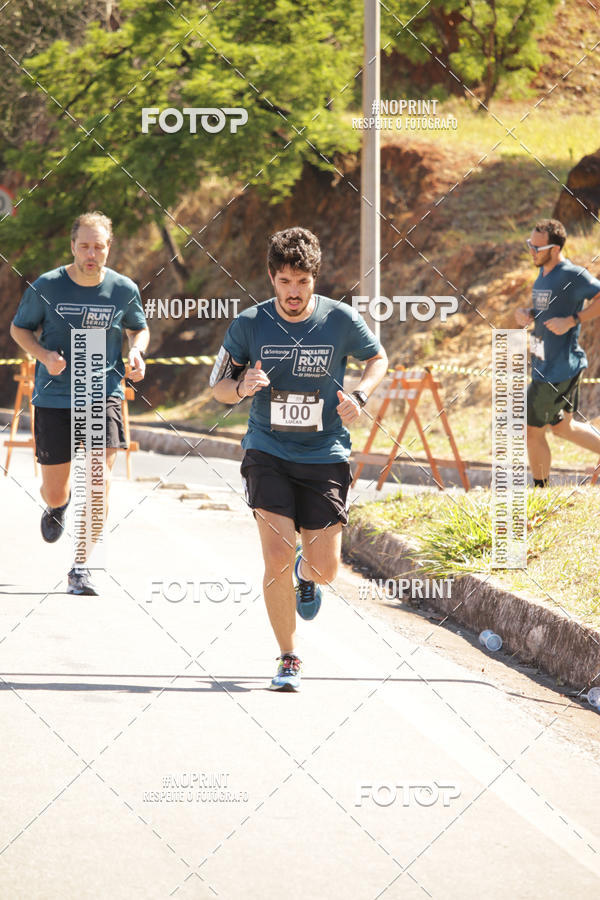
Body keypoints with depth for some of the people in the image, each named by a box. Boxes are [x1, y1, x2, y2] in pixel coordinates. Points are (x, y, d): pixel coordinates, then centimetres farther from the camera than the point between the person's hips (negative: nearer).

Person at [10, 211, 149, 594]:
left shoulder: (124, 289, -2)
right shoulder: (46, 287, -6)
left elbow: (140, 328, 16)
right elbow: (19, 328, 7)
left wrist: (136, 351, -6)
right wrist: (45, 355, -12)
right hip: (54, 399, 0)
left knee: (100, 479, -18)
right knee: (54, 490, 6)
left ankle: (82, 567, -8)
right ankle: (58, 506, 47)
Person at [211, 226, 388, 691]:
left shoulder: (341, 320, -7)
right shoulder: (249, 324, -7)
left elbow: (378, 358, 13)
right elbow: (218, 387, 5)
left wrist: (359, 396, -6)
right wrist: (242, 386, -19)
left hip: (325, 456, 1)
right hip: (268, 453, -1)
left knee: (325, 568, 0)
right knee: (278, 560, -14)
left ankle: (306, 573, 40)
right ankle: (288, 658, 4)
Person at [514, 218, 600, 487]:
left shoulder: (572, 275, -19)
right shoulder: (544, 273, 10)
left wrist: (571, 321, -26)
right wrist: (525, 313, 2)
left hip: (559, 368, -10)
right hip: (545, 364, 10)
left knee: (533, 431, 1)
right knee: (563, 427, 20)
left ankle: (540, 491, 17)